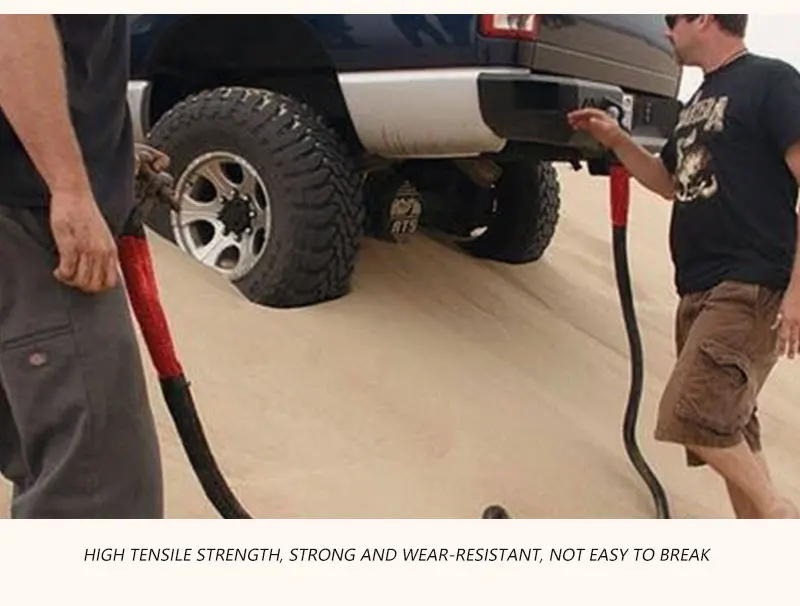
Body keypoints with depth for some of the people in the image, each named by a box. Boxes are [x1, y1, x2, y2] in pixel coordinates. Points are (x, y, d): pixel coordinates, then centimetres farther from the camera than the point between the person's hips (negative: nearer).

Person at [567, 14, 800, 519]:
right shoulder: (700, 101, 19)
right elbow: (672, 183, 31)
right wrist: (616, 141, 16)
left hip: (752, 288, -9)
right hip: (700, 289, 9)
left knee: (691, 415, -19)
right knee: (728, 425, 11)